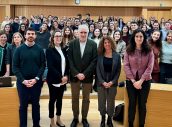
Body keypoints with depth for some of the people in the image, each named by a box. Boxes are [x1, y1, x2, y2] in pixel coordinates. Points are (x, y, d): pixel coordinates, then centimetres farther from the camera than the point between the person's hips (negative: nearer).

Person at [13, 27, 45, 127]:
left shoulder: (39, 49, 2)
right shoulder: (19, 49, 1)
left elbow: (43, 65, -2)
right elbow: (15, 67, -3)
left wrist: (36, 79, -14)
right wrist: (23, 80, -13)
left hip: (36, 82, 0)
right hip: (22, 82, 0)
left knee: (36, 104, 10)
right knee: (23, 105, 7)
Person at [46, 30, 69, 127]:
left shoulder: (64, 50, 9)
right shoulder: (50, 50, -9)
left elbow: (67, 64, 9)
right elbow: (50, 66, -16)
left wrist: (66, 76, -6)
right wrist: (60, 77, -19)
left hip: (63, 79, 5)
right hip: (54, 79, -5)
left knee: (60, 99, 14)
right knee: (53, 99, 5)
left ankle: (58, 119, 26)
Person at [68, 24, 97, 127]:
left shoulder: (93, 44, -2)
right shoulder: (72, 43, 0)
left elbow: (94, 61, -6)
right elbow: (70, 60, -4)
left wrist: (85, 74, -13)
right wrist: (76, 73, -13)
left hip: (87, 76, 0)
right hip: (74, 75, 1)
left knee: (86, 99, 10)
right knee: (75, 98, 10)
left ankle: (84, 118, 24)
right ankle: (75, 118, 24)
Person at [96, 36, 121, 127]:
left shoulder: (117, 56, 0)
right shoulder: (100, 55, -1)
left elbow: (118, 70, 0)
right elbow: (98, 70, -3)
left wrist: (112, 82, -10)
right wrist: (102, 82, -12)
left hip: (112, 82, 0)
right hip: (101, 82, 0)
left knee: (111, 102, 6)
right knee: (102, 101, 5)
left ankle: (109, 119, 21)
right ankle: (103, 119, 21)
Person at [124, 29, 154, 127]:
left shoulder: (149, 51, -2)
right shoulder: (128, 51, 0)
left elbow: (150, 67, -7)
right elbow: (126, 66, -4)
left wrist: (140, 81, -14)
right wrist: (133, 80, -12)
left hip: (145, 81, 0)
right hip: (131, 81, 0)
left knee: (142, 104, 6)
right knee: (132, 103, 7)